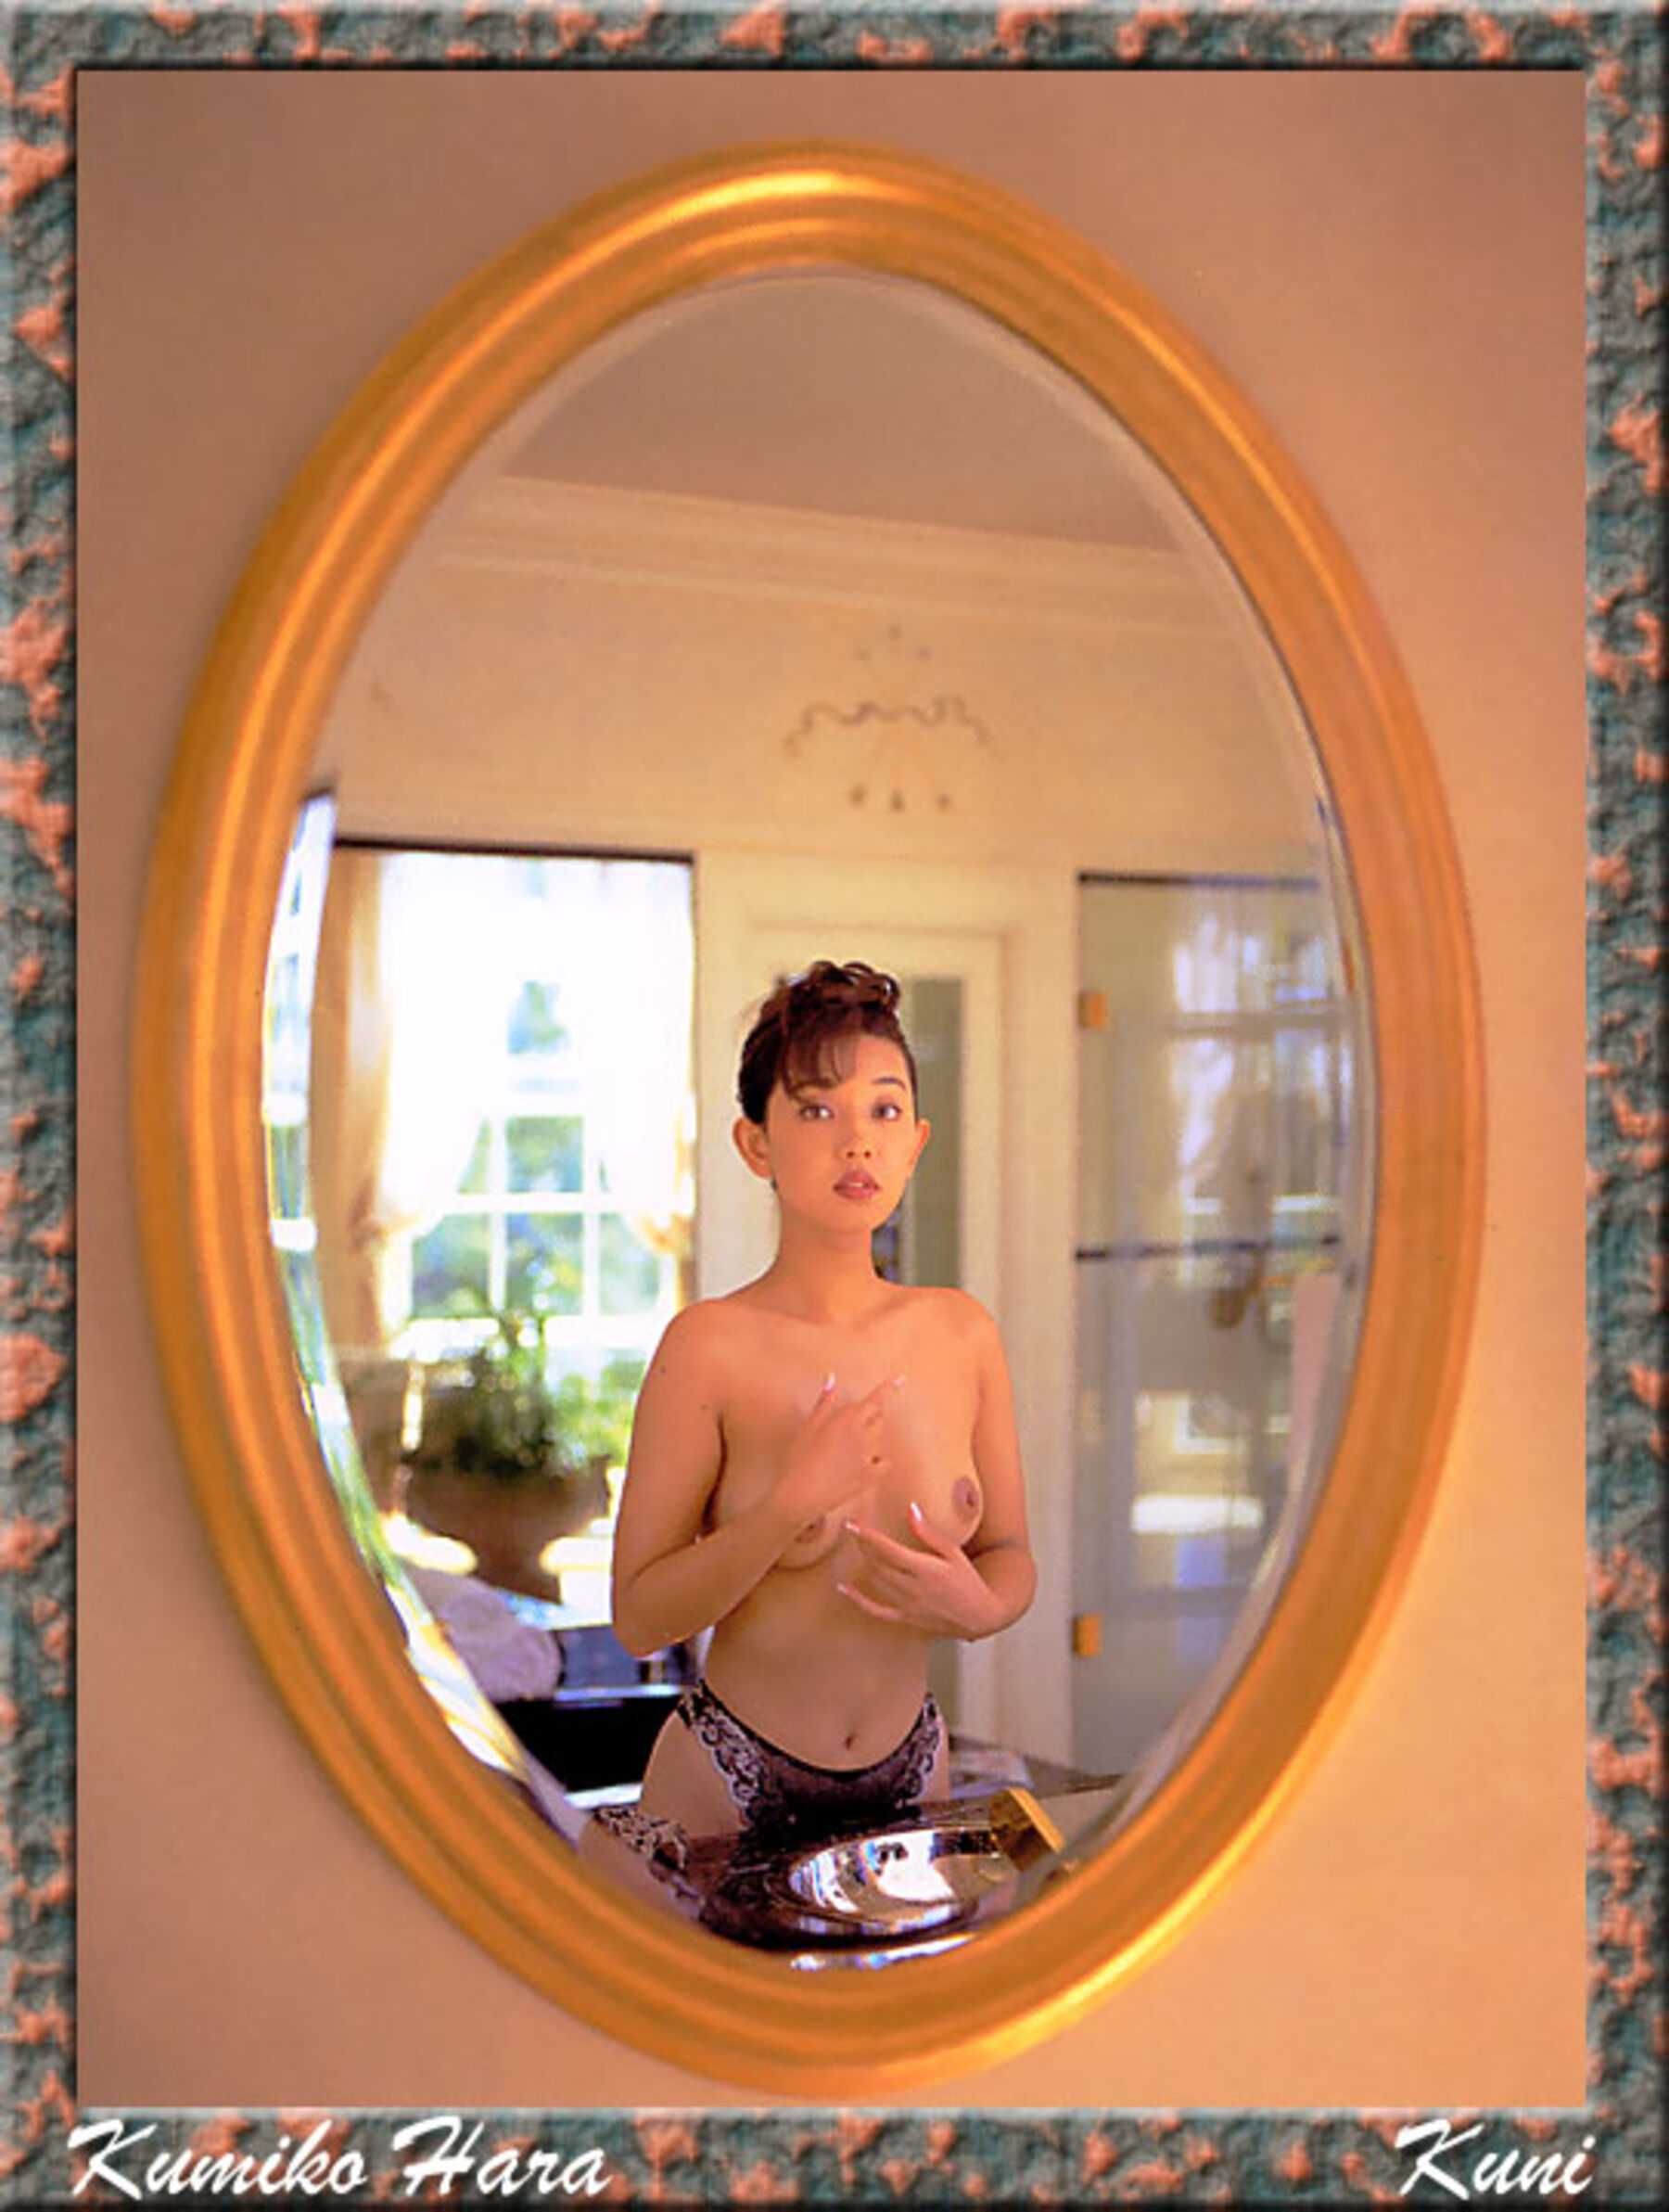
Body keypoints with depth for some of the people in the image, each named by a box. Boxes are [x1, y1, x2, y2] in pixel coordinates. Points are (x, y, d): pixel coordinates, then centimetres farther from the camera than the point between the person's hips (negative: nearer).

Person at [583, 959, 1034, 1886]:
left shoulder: (960, 1333, -4)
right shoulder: (711, 1345, -15)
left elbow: (1011, 1555, 6)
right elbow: (639, 1617, -15)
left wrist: (978, 1604, -16)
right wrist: (793, 1504, -27)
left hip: (909, 1773, 4)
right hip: (730, 1781, -3)